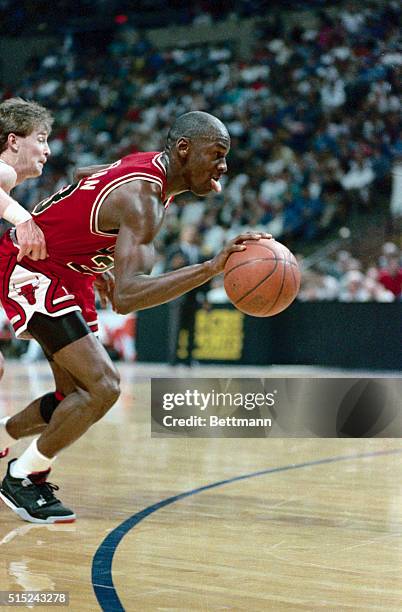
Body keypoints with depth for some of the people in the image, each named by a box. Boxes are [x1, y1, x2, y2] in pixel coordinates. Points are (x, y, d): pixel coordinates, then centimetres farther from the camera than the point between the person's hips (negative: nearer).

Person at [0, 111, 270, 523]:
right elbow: (125, 298, -41)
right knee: (102, 387, -18)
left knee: (77, 397, 13)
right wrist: (211, 268, -48)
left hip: (66, 273, 10)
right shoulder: (141, 196, -29)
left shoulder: (150, 171, 0)